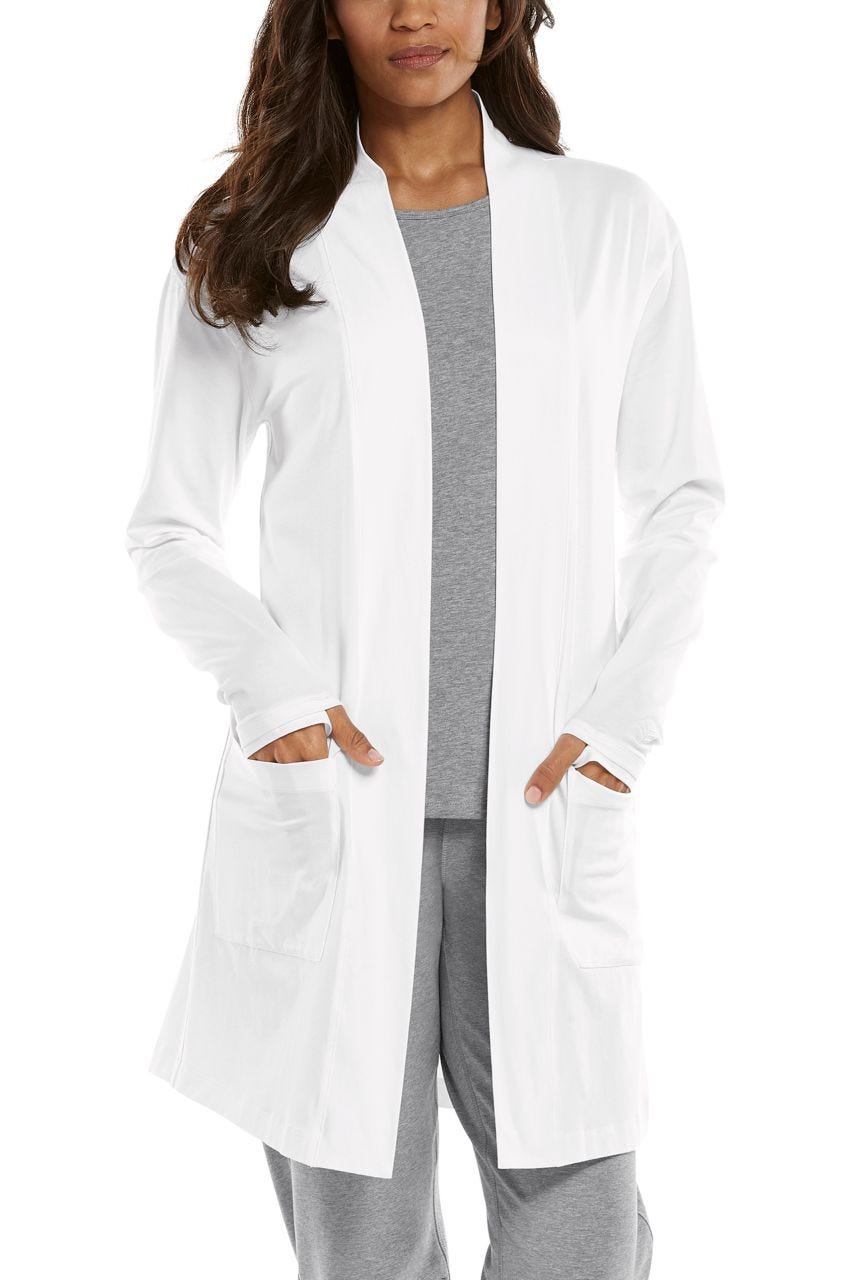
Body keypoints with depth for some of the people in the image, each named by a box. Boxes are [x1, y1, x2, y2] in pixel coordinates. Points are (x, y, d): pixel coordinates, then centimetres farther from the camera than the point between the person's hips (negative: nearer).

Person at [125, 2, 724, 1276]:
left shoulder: (616, 224, 8)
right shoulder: (249, 241, 6)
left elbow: (682, 497, 12)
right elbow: (168, 530, 9)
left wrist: (624, 714, -1)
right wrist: (272, 688, -9)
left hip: (548, 799, 1)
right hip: (332, 796, 0)